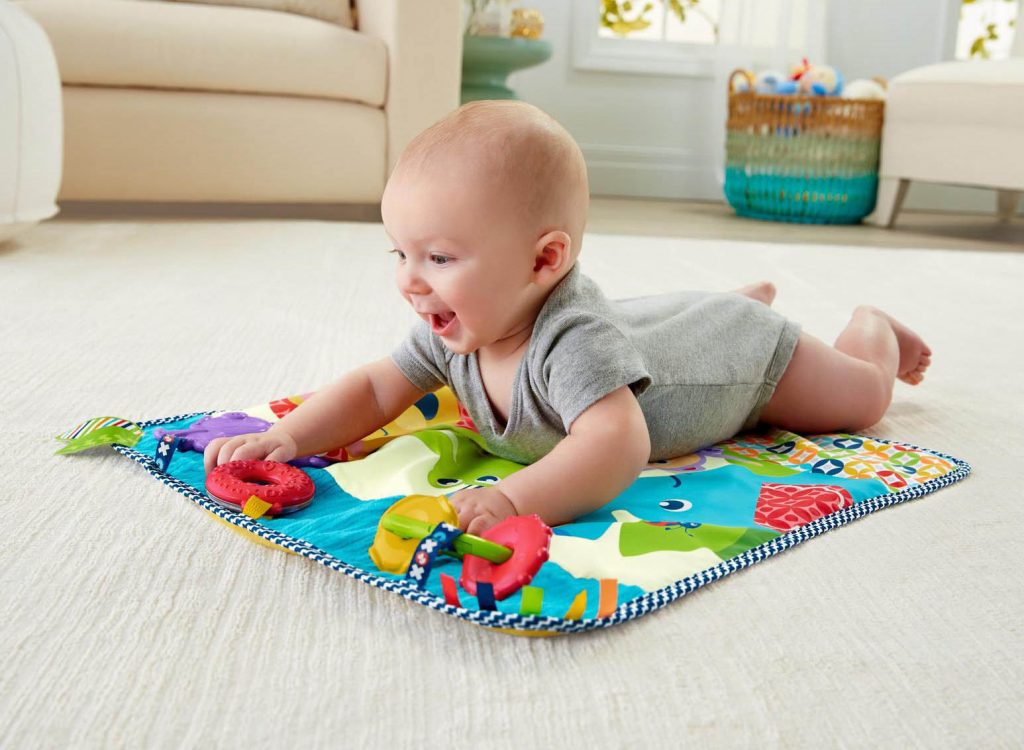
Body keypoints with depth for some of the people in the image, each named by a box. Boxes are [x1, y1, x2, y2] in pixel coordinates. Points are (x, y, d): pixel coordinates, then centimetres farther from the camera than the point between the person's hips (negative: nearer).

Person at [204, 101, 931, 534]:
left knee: (864, 399, 14)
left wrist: (516, 498, -74)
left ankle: (871, 326, 46)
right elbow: (373, 390, -20)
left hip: (741, 348, -6)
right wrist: (288, 436, -36)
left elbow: (617, 445, -62)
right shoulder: (456, 330, -27)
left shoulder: (571, 340, -50)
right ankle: (753, 292, 62)